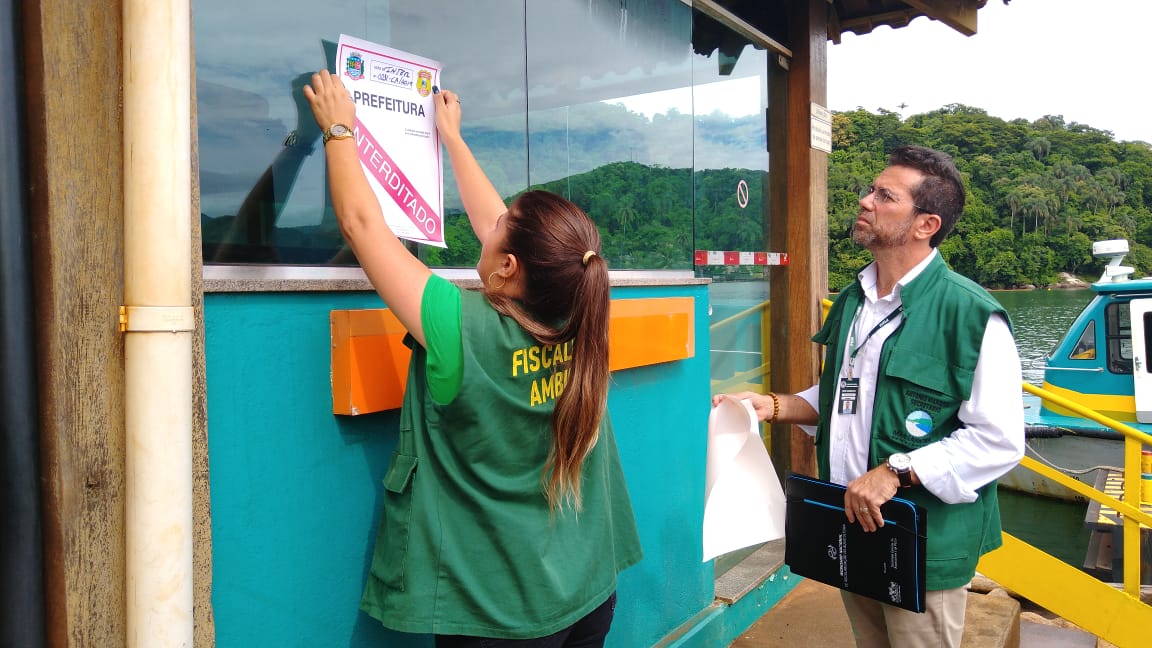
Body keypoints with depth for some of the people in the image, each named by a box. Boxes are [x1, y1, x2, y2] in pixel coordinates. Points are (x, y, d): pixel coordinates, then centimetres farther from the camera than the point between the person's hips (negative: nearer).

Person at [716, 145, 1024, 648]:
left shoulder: (971, 313, -17)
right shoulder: (851, 302, 8)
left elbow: (999, 441, -20)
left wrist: (895, 472, -25)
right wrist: (774, 406, 4)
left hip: (925, 545, -7)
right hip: (851, 531, 7)